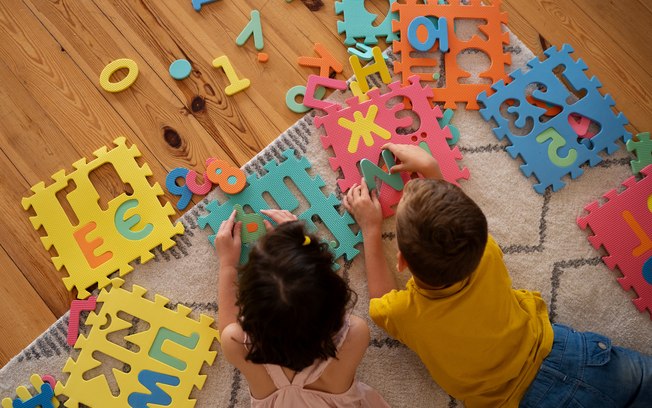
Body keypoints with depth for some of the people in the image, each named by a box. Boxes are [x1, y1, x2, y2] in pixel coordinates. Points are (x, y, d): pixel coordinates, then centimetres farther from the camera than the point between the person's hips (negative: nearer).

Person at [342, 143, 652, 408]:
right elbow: (459, 228, 5)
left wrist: (371, 229, 4)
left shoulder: (401, 315, -23)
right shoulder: (487, 257, -21)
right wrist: (430, 169, 10)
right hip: (555, 355, 1)